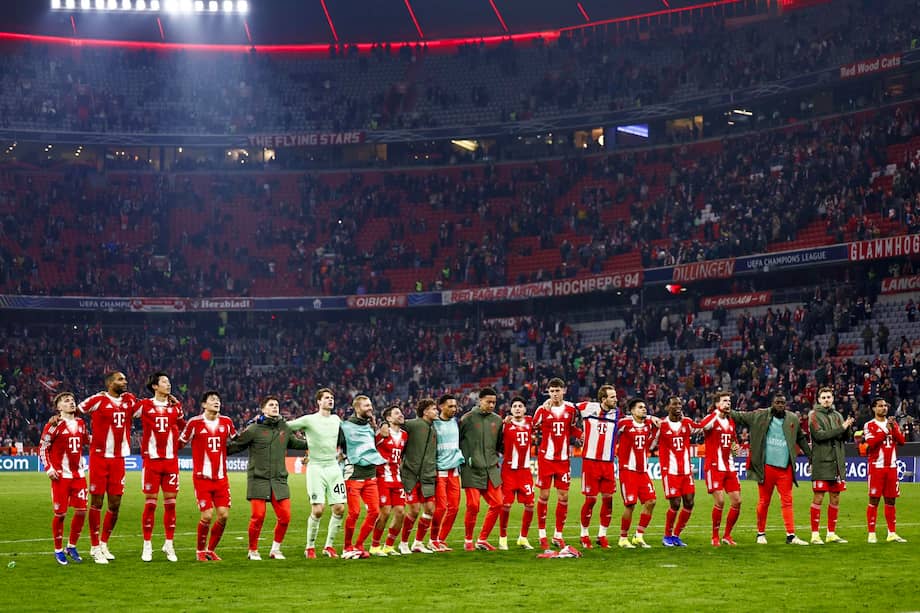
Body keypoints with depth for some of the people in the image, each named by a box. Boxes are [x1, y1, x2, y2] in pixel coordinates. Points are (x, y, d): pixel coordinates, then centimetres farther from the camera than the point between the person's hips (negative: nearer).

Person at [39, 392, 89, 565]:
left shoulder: (81, 424, 10)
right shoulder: (54, 425, -7)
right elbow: (42, 448, -4)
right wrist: (48, 468, -12)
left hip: (78, 474, 5)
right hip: (61, 476, -5)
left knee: (81, 510, 2)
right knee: (60, 513, -3)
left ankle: (72, 547, 19)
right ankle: (58, 550, 12)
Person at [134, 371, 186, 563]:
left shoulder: (175, 406, 10)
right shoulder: (144, 405, -1)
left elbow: (182, 427, 23)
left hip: (171, 460, 3)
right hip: (152, 459, -3)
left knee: (170, 502, 4)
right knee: (150, 502, -1)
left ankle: (169, 544, 12)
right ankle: (147, 545, 7)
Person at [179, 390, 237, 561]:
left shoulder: (226, 422, 7)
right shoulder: (195, 422, -5)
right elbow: (180, 443, 3)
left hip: (221, 477, 4)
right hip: (202, 477, -4)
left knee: (224, 515, -2)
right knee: (207, 515, -10)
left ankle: (211, 549, 17)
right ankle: (200, 550, 12)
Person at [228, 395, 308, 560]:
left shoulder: (284, 428, 11)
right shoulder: (254, 429, -3)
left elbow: (293, 442, 31)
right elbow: (235, 446, 2)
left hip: (279, 480, 4)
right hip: (258, 480, -4)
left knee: (285, 516, -3)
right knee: (258, 516, -8)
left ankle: (275, 549, 16)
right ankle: (253, 551, 11)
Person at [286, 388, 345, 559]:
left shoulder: (336, 420, 12)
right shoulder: (309, 420, -4)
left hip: (334, 467, 5)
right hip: (316, 468, -5)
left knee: (339, 508, -2)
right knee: (318, 510, -12)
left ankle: (329, 546, 11)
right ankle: (310, 548, 3)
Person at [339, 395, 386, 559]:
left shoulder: (371, 425, 16)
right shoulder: (345, 426, -4)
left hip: (371, 475, 6)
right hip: (354, 474, -6)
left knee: (374, 511, 0)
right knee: (354, 512, -10)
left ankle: (358, 546, 12)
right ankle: (348, 547, 5)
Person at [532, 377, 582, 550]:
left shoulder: (571, 409, 5)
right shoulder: (542, 409, -4)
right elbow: (533, 429, -4)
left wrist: (583, 434, -1)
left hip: (563, 459, 3)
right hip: (546, 458, -3)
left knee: (563, 496, 3)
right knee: (544, 495, 0)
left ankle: (558, 535, 13)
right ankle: (542, 535, 11)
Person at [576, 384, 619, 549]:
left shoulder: (616, 413, 7)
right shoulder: (588, 408, -3)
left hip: (608, 463, 4)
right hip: (590, 460, -4)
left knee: (608, 498, 2)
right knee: (590, 499, -2)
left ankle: (602, 535, 14)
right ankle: (584, 535, 14)